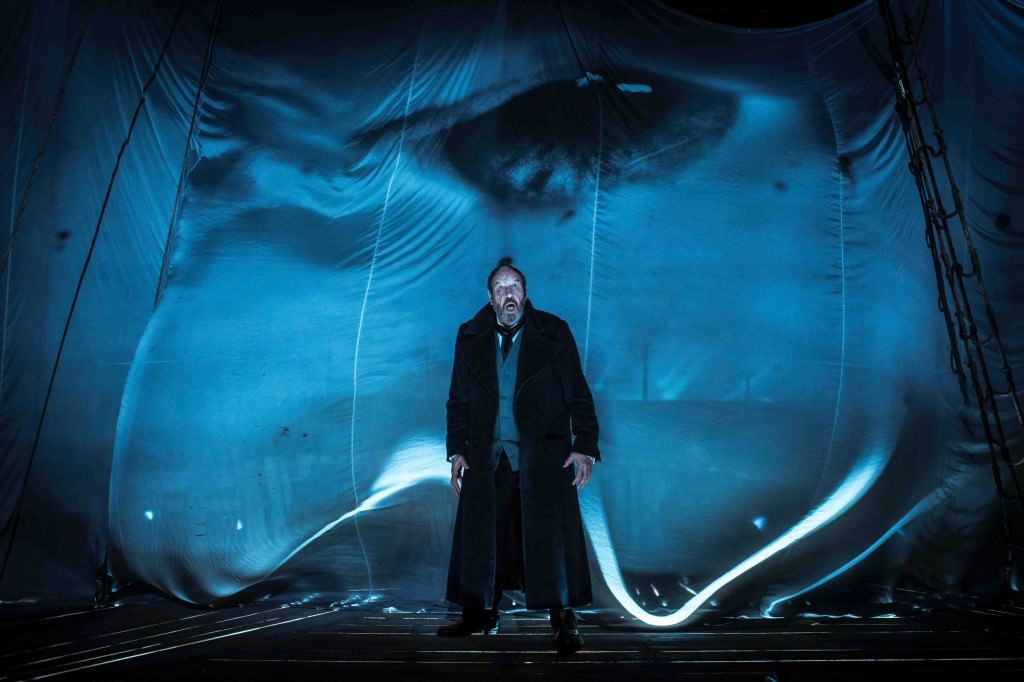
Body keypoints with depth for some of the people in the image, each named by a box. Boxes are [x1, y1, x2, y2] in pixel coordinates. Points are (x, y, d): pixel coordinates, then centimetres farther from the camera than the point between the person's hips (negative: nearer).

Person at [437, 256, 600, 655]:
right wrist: (457, 450, 5)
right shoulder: (471, 337, 9)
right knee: (482, 533, 7)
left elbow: (577, 393, 0)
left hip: (543, 453, -2)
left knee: (551, 533, -2)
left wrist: (585, 447, -7)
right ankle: (481, 614, 23)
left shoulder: (553, 332, 2)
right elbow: (459, 399, 11)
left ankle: (563, 621, 10)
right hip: (486, 454, 3)